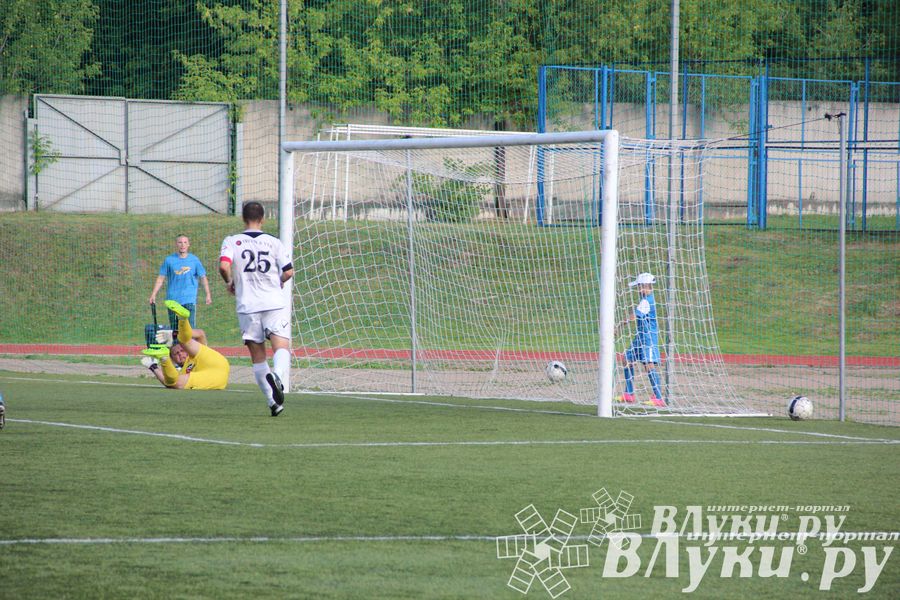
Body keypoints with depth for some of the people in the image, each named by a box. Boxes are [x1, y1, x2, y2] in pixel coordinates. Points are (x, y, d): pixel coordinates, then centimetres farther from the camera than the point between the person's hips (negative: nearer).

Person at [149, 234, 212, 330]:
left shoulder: (194, 260, 5)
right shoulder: (169, 260, 4)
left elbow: (203, 277, 10)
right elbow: (161, 278, 7)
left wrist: (208, 295, 6)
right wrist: (153, 294, 1)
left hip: (189, 299, -1)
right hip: (173, 299, 1)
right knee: (174, 328, 4)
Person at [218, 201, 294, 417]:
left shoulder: (231, 241, 3)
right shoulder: (273, 242, 5)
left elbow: (224, 265, -13)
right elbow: (288, 271, 2)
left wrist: (229, 282, 8)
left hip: (247, 306, 1)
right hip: (275, 302, -1)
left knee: (257, 357, 9)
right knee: (281, 347, -10)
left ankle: (273, 402, 6)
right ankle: (278, 376, -43)